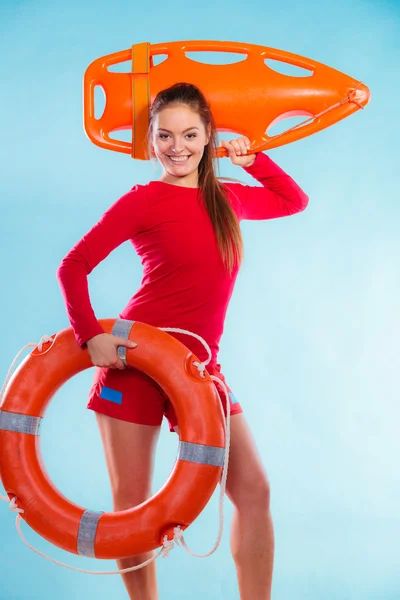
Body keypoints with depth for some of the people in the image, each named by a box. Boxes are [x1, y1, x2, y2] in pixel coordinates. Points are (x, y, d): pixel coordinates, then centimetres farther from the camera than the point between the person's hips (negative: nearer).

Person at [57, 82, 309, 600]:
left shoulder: (227, 198, 10)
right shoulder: (143, 200, -5)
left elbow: (295, 200, 27)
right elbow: (73, 266, -9)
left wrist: (253, 159, 13)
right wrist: (91, 335, -21)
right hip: (134, 359, -4)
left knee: (253, 490, -2)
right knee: (131, 501, 1)